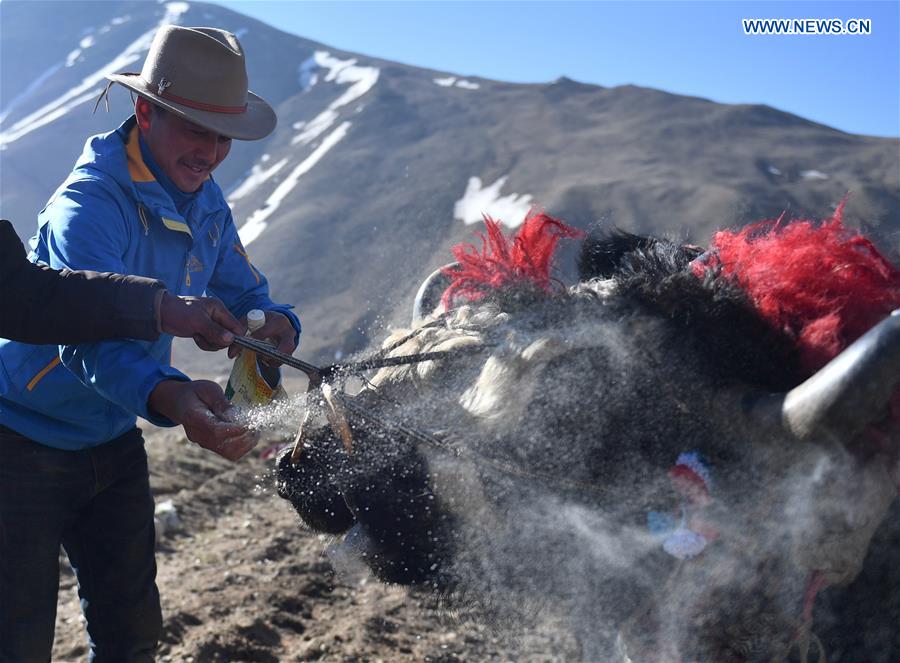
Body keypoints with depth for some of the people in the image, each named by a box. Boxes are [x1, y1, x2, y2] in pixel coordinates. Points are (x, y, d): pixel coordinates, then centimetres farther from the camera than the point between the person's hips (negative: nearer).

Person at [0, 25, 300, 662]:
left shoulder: (206, 204, -1)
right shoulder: (89, 204, -27)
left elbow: (245, 294, 6)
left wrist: (274, 324, -20)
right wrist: (173, 398, -61)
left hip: (113, 443, 7)